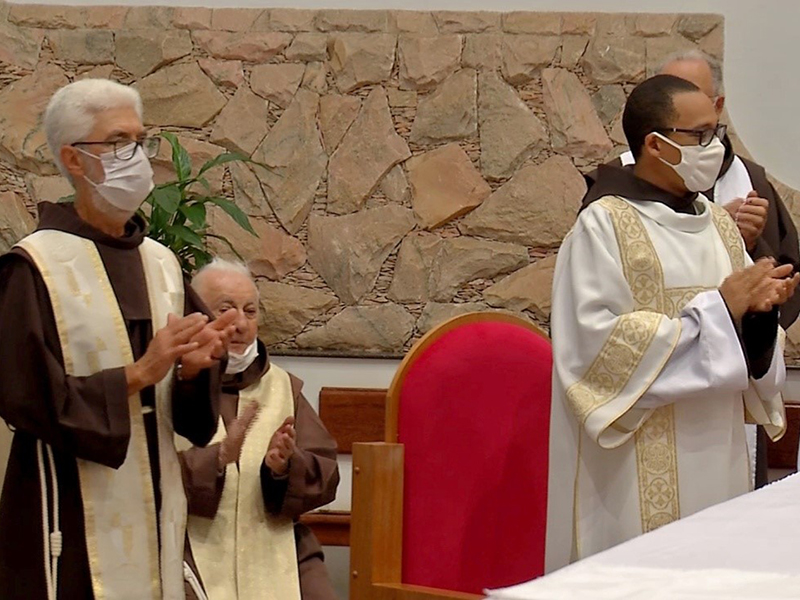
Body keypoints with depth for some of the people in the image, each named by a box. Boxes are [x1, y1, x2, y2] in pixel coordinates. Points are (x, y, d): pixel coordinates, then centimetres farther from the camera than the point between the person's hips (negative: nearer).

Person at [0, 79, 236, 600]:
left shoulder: (161, 263, 11)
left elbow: (191, 417, 13)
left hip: (154, 512, 6)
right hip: (73, 520, -6)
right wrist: (138, 373, -16)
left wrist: (193, 369, -9)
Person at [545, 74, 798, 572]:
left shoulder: (718, 224, 12)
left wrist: (760, 308, -7)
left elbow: (750, 351, 16)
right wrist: (720, 309, -16)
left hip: (717, 459, 6)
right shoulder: (604, 226, -8)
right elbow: (603, 345, -18)